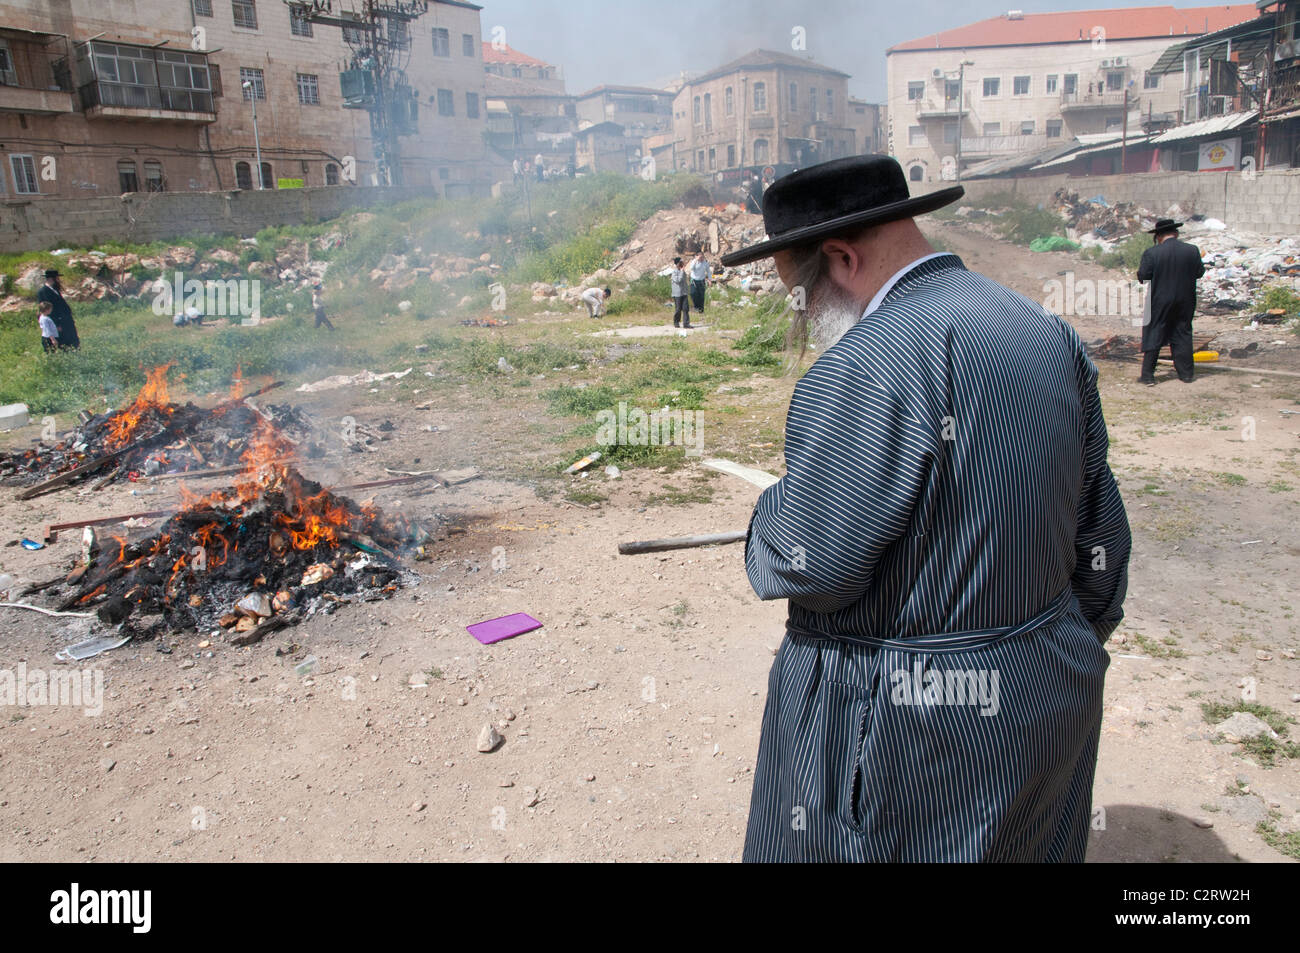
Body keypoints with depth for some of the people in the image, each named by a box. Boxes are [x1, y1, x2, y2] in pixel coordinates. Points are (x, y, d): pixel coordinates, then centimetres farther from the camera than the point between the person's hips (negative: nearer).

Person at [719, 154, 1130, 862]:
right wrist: (1074, 651, 22)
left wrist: (770, 517, -2)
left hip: (906, 728, -8)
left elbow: (810, 563, -24)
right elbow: (1099, 533, 9)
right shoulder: (1049, 334, 3)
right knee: (1027, 843, 27)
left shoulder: (869, 365, -25)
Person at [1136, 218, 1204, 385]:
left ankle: (1147, 375, 4)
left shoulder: (1151, 253, -13)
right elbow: (1199, 272, 4)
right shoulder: (1193, 251, -3)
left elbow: (1142, 276, -12)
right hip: (1185, 302, 3)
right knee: (1182, 335, 14)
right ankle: (1186, 373, 19)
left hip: (1159, 302, -3)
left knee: (1153, 337, 4)